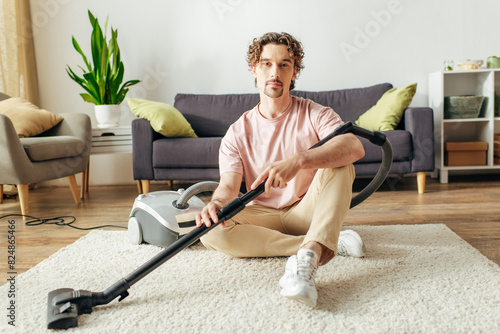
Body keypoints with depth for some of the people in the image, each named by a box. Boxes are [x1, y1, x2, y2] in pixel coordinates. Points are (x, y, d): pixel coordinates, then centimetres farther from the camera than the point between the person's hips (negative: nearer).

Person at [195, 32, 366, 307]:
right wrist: (217, 203, -40)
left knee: (338, 164, -26)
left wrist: (298, 160, -46)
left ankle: (308, 255, -44)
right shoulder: (237, 133, -1)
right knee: (211, 231, -27)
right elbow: (228, 184, -13)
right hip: (263, 216, 2)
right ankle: (329, 244, -25)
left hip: (308, 211, -1)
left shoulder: (315, 114, -7)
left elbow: (355, 147, -28)